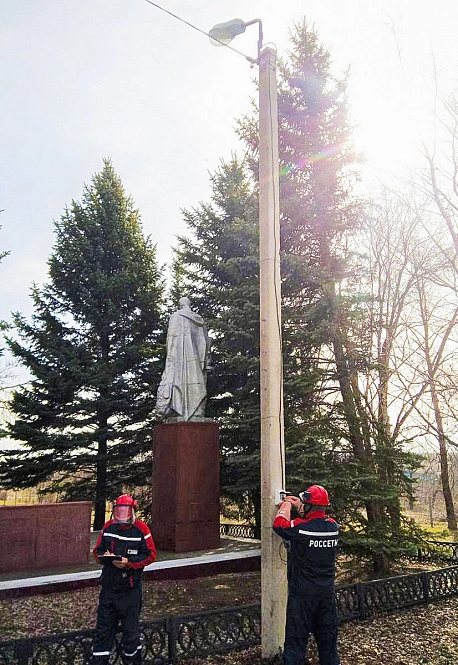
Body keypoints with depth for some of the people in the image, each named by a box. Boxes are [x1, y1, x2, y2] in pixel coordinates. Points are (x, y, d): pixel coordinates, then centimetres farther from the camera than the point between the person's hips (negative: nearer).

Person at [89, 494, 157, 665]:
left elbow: (150, 555, -8)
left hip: (130, 588, -3)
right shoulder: (108, 527, 4)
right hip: (109, 585, 3)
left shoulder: (141, 529, -8)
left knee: (130, 628, 10)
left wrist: (129, 562, -19)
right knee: (103, 627, 9)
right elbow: (97, 551, 11)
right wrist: (104, 557, -12)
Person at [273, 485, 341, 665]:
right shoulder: (333, 526, -4)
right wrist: (298, 506, 19)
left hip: (302, 594, -5)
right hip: (327, 593, 5)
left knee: (296, 639, 5)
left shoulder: (300, 527, -21)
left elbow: (279, 524, -4)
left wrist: (286, 505, 11)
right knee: (328, 636, 18)